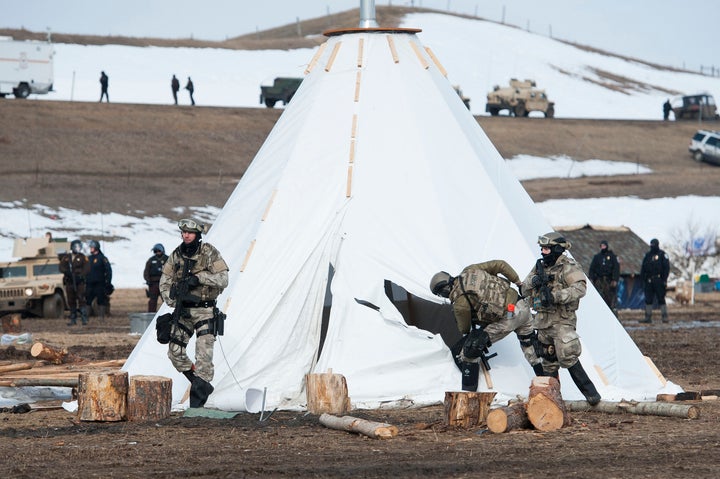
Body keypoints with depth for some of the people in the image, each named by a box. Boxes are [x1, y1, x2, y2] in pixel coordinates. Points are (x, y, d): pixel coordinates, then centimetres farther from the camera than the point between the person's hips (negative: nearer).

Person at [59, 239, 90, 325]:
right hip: (69, 282, 3)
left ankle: (84, 318, -15)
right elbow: (61, 267, 2)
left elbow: (87, 268, -6)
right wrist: (67, 272, -18)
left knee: (81, 299, -14)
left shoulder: (82, 257, 4)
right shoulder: (66, 257, 11)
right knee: (71, 301, 6)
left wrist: (81, 275, -21)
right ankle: (73, 319, 14)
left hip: (79, 282, -3)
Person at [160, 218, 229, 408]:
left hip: (204, 310, -5)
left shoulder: (210, 253, -8)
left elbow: (223, 279, -14)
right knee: (175, 351, 2)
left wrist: (199, 277, -25)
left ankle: (198, 397, -6)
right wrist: (173, 303, -6)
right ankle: (203, 385, 18)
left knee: (204, 354, -12)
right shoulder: (176, 255, 5)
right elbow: (165, 282, 9)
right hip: (183, 310, 5)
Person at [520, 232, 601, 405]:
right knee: (548, 361, 12)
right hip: (543, 320, 7)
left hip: (562, 320, -7)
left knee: (568, 358, -17)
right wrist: (535, 281, -11)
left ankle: (590, 392, -11)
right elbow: (525, 289, 12)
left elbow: (580, 288, -23)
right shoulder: (540, 266, 13)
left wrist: (555, 296, -32)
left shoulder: (568, 267, -10)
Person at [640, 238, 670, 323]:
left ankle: (664, 317, -1)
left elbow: (666, 268, -6)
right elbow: (643, 268, 16)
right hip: (649, 280, 5)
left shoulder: (662, 255, 0)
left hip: (659, 280, -5)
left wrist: (664, 280, -13)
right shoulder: (647, 255, 15)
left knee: (661, 299, -4)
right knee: (648, 300, 4)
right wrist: (643, 278, 5)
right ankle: (648, 317, 7)